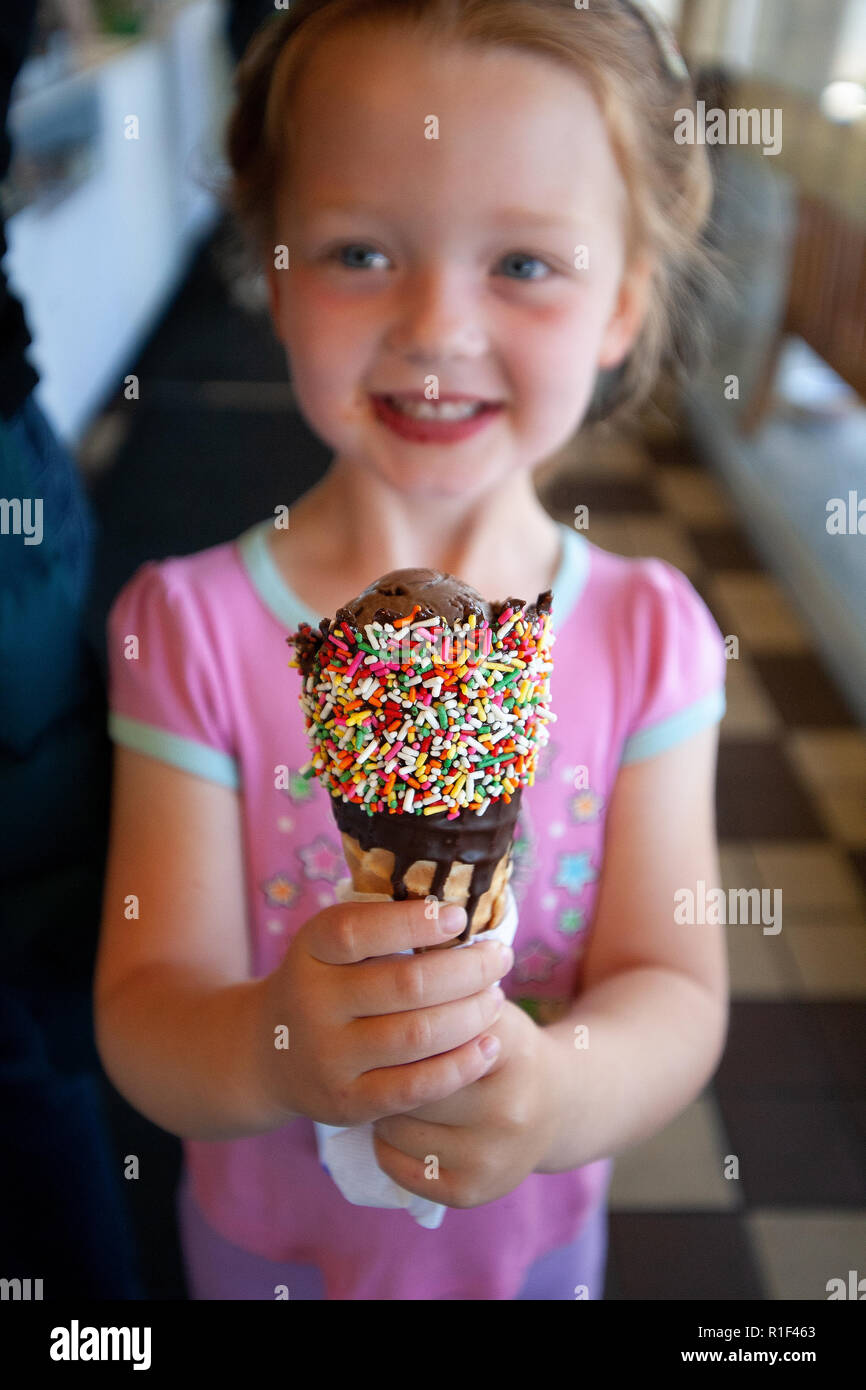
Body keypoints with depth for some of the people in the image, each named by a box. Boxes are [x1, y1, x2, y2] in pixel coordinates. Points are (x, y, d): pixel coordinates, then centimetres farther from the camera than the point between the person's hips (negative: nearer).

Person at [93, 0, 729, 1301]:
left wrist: (561, 1092, -37)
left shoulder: (648, 637, -17)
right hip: (263, 1233, 0)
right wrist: (266, 1052, -41)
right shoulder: (192, 627, -21)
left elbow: (676, 989, -16)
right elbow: (142, 1010, -20)